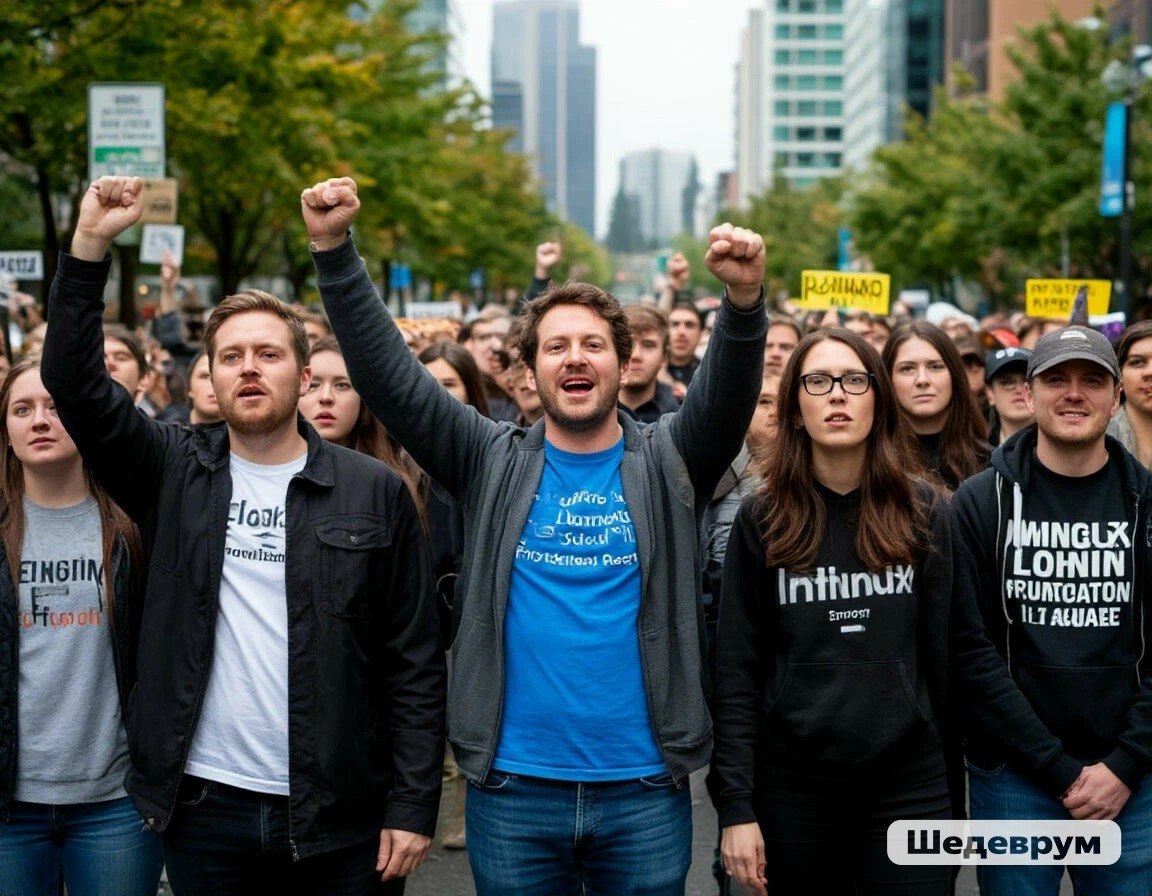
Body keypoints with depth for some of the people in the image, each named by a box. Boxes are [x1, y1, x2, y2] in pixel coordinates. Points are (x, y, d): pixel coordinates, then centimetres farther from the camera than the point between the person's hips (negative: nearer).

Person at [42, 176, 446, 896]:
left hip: (338, 814, -1)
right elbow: (75, 381, -7)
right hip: (201, 809, 2)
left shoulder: (375, 493, 0)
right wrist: (91, 244, -16)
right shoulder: (175, 472, 5)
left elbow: (415, 661, -1)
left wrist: (414, 805, -6)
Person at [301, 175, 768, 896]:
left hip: (646, 793, 0)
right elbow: (388, 377, -4)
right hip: (512, 789, 1)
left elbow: (727, 396, -15)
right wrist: (335, 249, -14)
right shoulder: (495, 464, 4)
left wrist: (744, 299, -35)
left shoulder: (667, 463, 3)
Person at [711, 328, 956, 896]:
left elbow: (948, 656, 4)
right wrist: (736, 805, -7)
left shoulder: (925, 514, 3)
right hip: (791, 786, 0)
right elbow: (737, 672, -1)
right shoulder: (762, 521, 1)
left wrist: (959, 786, 3)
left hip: (908, 786, 0)